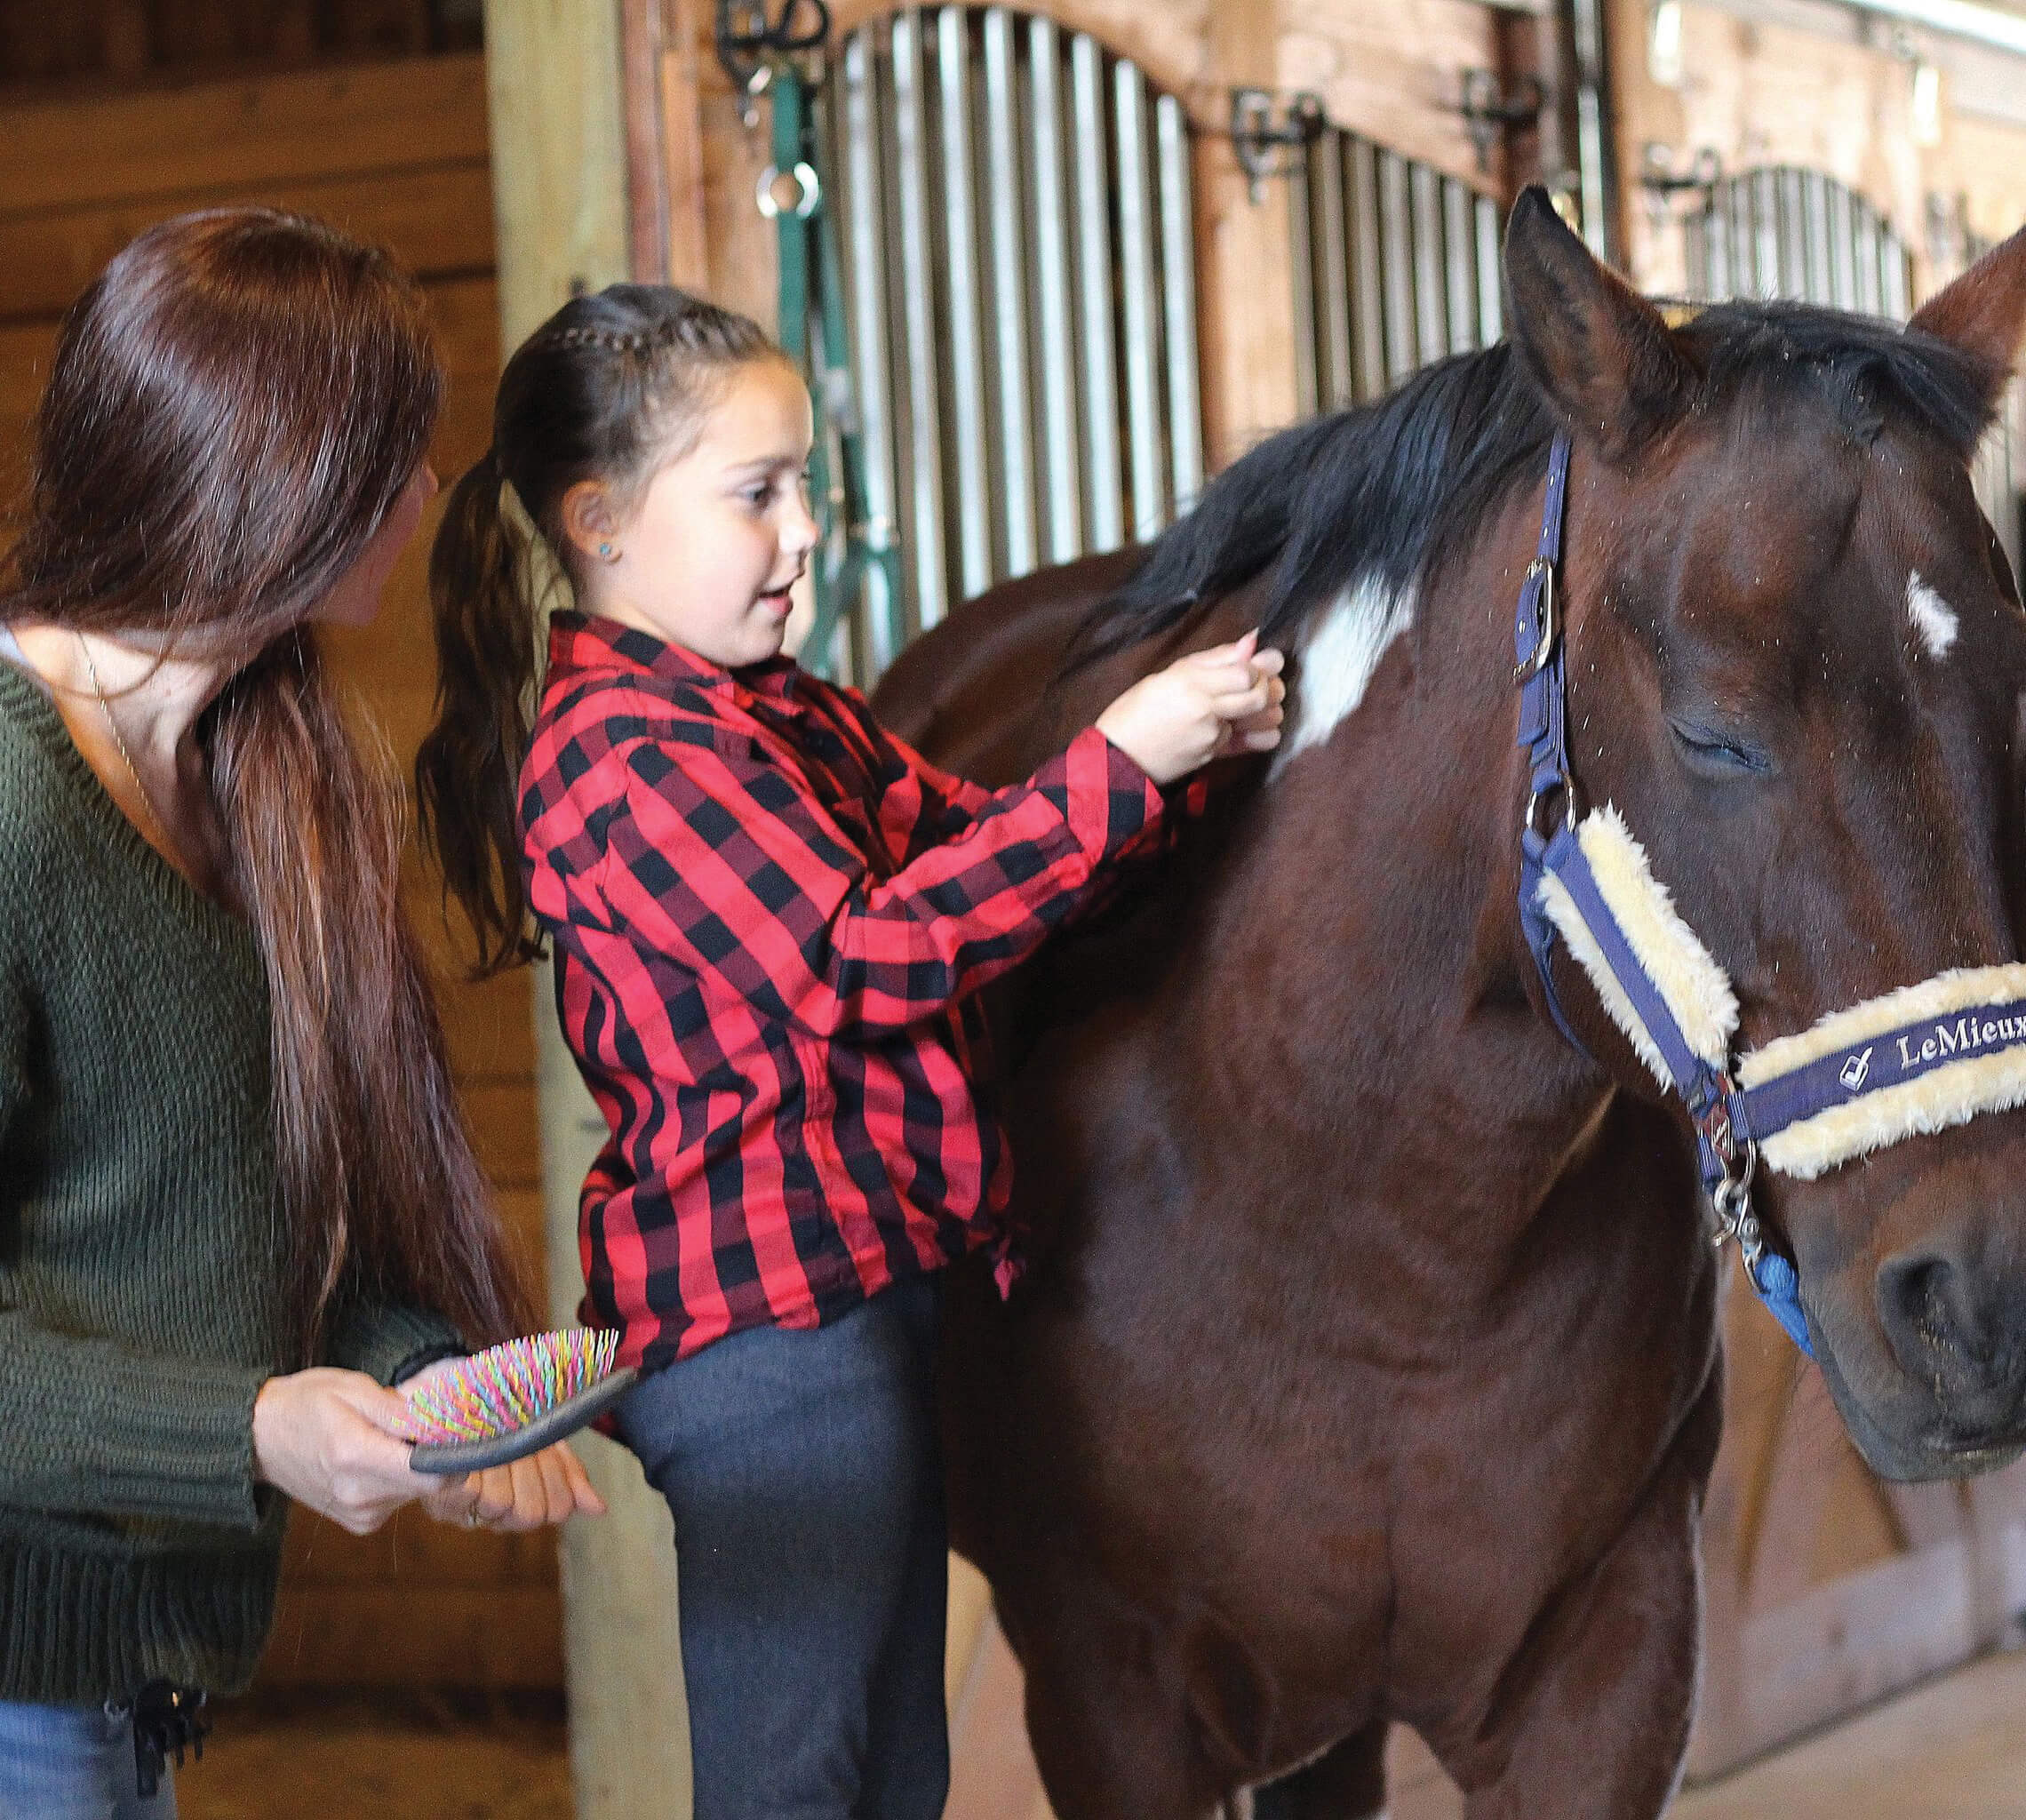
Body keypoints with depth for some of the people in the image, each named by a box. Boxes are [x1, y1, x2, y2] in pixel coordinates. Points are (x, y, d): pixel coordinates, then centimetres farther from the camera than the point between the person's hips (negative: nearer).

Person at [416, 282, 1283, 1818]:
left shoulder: (786, 711, 14)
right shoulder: (619, 747, -17)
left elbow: (956, 835, 19)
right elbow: (865, 953, -24)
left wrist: (1187, 741, 4)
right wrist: (1117, 767, -24)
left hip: (865, 1295, 10)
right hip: (768, 1310, -10)